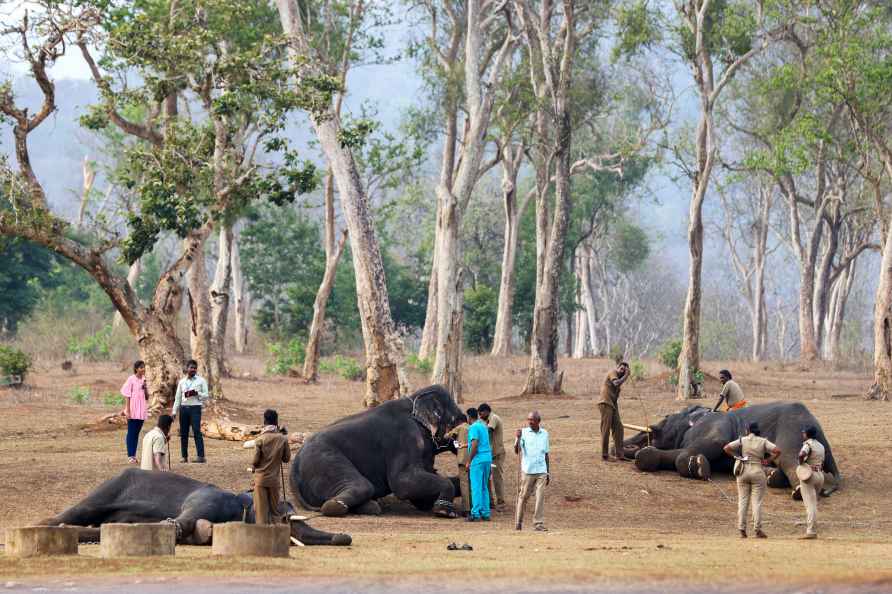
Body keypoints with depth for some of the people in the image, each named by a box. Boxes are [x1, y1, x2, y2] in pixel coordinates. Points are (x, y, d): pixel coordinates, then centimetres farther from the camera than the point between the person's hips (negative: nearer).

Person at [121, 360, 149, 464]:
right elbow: (127, 396, -8)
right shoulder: (131, 379, -7)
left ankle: (133, 455, 13)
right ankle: (130, 455, 0)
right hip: (133, 411, -6)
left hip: (141, 411, 6)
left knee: (137, 433, 8)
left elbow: (147, 397, 16)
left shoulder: (143, 380, 11)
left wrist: (145, 388, -3)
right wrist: (127, 411, -13)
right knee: (131, 433, -3)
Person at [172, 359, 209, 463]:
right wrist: (174, 412, 10)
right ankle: (184, 456, 10)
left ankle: (200, 456, -14)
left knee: (197, 431, -12)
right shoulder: (182, 382, 13)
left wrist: (197, 394, -16)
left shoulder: (201, 381, 5)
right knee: (183, 433, 3)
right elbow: (178, 398, 16)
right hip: (184, 408, 4)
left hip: (195, 408, -4)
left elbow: (206, 395, 3)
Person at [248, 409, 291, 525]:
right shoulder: (282, 439, -4)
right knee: (275, 510, 11)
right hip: (275, 479, 2)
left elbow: (255, 460, -9)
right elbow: (287, 458, 3)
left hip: (261, 478, -2)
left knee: (261, 511, 3)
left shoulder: (260, 439, -10)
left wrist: (253, 467, 12)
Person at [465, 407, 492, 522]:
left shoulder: (474, 427, -11)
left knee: (476, 487, -6)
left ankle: (476, 513, -8)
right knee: (484, 487, 13)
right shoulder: (483, 426, 16)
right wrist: (465, 445, 40)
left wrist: (469, 461, -13)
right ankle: (485, 513, 12)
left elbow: (475, 445, -19)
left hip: (478, 460, -8)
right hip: (487, 458, 8)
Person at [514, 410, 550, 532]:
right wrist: (517, 438, -25)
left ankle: (539, 524, -4)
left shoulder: (544, 434, 10)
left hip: (541, 471, 2)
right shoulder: (524, 433, 0)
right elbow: (517, 451, -8)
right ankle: (518, 522, 13)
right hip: (527, 471, -2)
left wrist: (548, 472, 15)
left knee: (540, 497, -4)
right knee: (523, 496, 3)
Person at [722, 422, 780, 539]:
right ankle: (758, 530, -3)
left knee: (742, 500, 5)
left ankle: (742, 530, 1)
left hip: (743, 471, 1)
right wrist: (768, 460, 0)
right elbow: (777, 451, -8)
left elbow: (726, 448, -4)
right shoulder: (763, 441, 1)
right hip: (758, 472, -1)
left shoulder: (742, 440, 3)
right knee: (757, 502, 1)